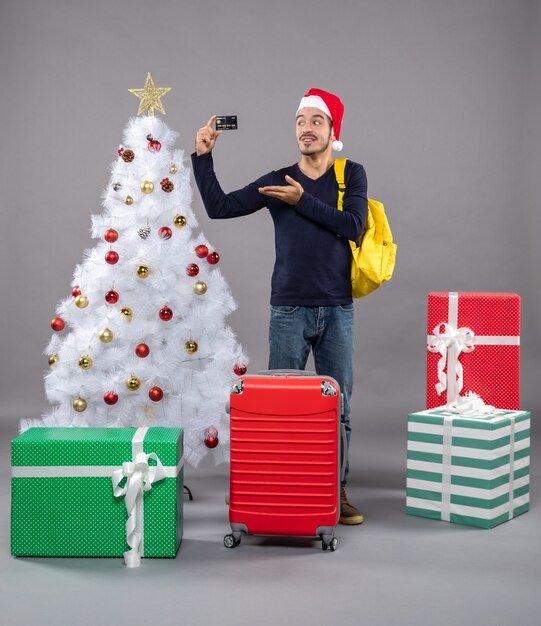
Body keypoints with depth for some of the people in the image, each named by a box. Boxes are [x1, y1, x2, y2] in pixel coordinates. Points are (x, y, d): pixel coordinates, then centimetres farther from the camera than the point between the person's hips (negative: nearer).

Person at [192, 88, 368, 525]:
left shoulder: (352, 175, 4)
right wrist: (203, 157, -5)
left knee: (338, 407, 6)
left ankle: (337, 490, 17)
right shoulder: (278, 181, 6)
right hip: (289, 310, 0)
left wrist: (303, 201, -14)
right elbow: (219, 207, 2)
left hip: (338, 309, 0)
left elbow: (353, 226, -11)